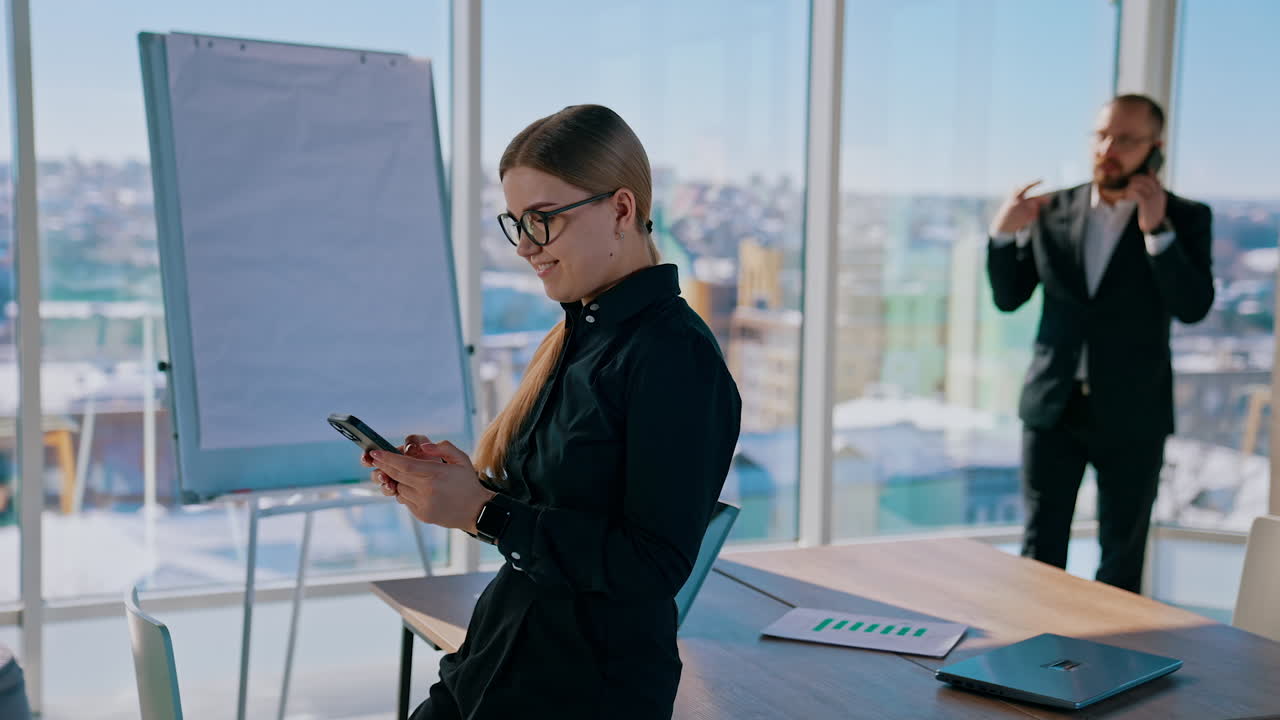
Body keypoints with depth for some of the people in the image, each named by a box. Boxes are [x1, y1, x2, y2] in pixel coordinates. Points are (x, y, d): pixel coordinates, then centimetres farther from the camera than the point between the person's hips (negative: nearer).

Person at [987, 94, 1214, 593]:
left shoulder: (1185, 218, -3)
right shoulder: (1052, 209, 3)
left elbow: (1194, 307, -15)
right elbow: (1008, 297, 5)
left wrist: (1157, 230, -23)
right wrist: (1003, 233, -12)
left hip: (1132, 415, -1)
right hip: (1054, 405, 2)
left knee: (1122, 556, 11)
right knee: (1041, 548, 7)